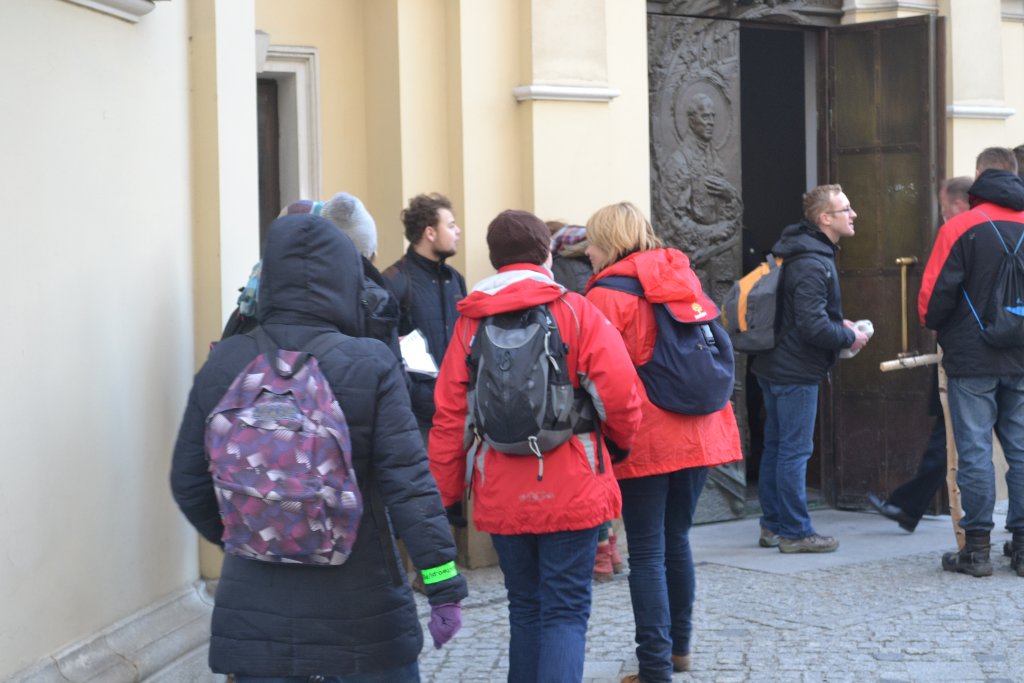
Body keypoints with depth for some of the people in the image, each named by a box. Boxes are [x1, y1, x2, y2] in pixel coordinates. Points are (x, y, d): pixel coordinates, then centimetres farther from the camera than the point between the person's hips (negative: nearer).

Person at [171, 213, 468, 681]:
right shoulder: (371, 365, -10)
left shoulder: (223, 365, 0)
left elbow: (189, 482, 6)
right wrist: (445, 590, -9)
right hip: (361, 613, -2)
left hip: (255, 619, 3)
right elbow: (409, 484, -13)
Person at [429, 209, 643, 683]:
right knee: (566, 610, 0)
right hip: (571, 492, -3)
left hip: (501, 497, 3)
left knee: (526, 608, 18)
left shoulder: (471, 323, 3)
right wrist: (620, 441, 8)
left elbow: (449, 418, 0)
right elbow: (619, 392, -13)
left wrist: (444, 494, 7)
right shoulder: (575, 312, -5)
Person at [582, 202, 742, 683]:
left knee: (647, 553, -2)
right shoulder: (685, 280, 11)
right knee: (677, 540, 20)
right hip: (699, 436, 7)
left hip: (645, 443, -6)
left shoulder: (606, 296, -9)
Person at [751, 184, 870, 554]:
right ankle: (795, 533, 3)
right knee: (795, 450, -3)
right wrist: (850, 337, -10)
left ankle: (773, 526, 22)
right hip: (796, 371, -10)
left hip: (776, 367, 10)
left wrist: (839, 322, 11)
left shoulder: (810, 255, 12)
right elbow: (813, 327, -26)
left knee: (775, 447, 14)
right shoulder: (812, 265, -21)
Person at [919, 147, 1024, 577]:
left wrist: (934, 326, 10)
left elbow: (934, 294, -10)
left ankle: (977, 547, 0)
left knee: (974, 450, -1)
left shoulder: (962, 227, -8)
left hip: (972, 359, -4)